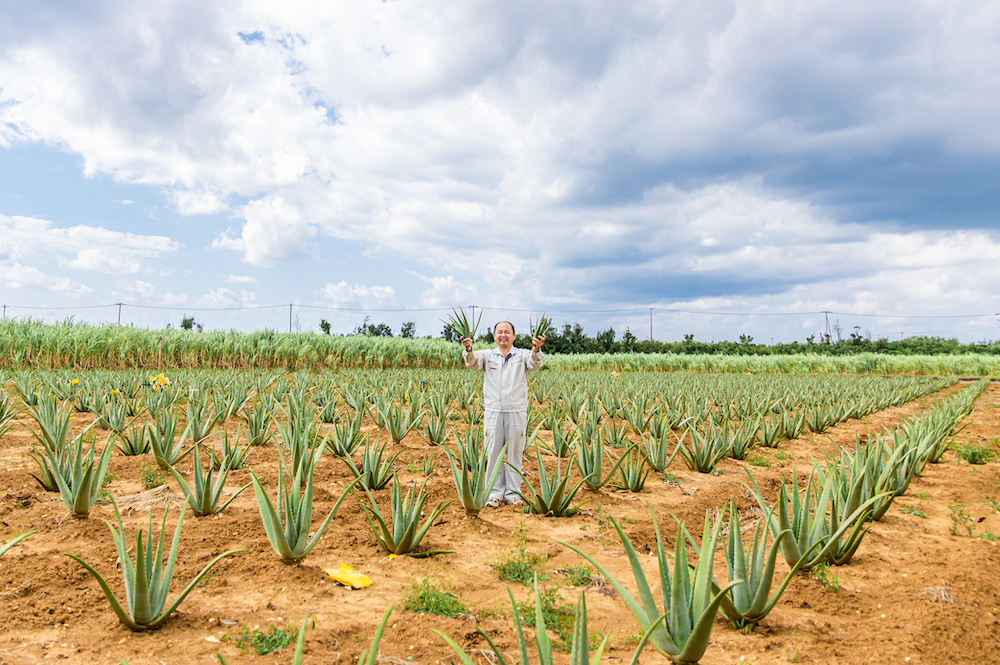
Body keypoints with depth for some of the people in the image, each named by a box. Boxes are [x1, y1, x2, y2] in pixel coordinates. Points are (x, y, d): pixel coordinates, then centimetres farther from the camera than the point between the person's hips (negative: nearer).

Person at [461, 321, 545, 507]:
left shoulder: (522, 355, 7)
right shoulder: (488, 356, 8)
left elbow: (534, 362, -14)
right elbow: (473, 361, -10)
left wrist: (536, 349, -37)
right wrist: (468, 350, -34)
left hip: (517, 411, 0)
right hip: (493, 411, 1)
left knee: (515, 453, 5)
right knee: (493, 453, 4)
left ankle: (513, 493, 15)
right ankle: (495, 493, 13)